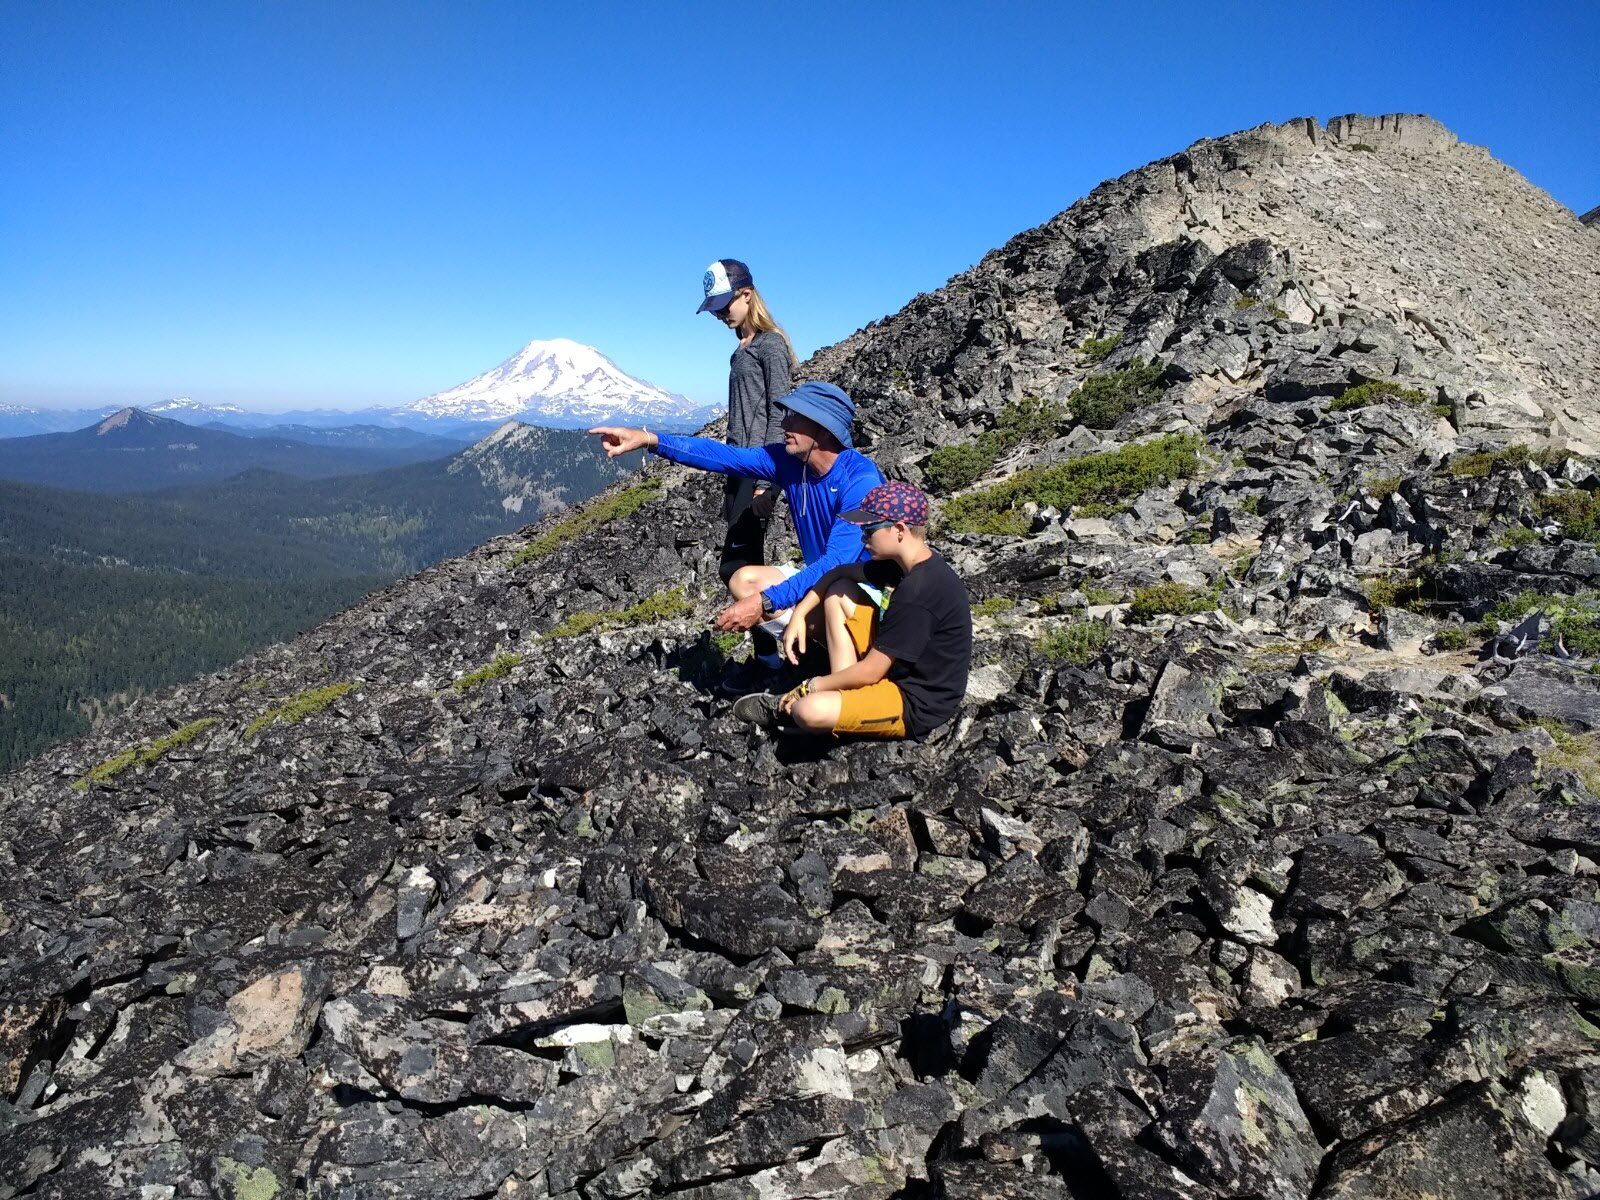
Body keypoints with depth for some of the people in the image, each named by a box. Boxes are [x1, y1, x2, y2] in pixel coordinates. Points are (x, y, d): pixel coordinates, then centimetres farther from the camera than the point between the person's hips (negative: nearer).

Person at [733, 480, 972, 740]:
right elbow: (840, 572, 14)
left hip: (917, 706, -9)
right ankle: (844, 694, 2)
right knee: (839, 591, 9)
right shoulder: (911, 564, 0)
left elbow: (869, 672, -23)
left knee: (809, 711, -30)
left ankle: (789, 707, 7)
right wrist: (799, 614, 2)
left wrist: (809, 688, -11)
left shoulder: (918, 593, -28)